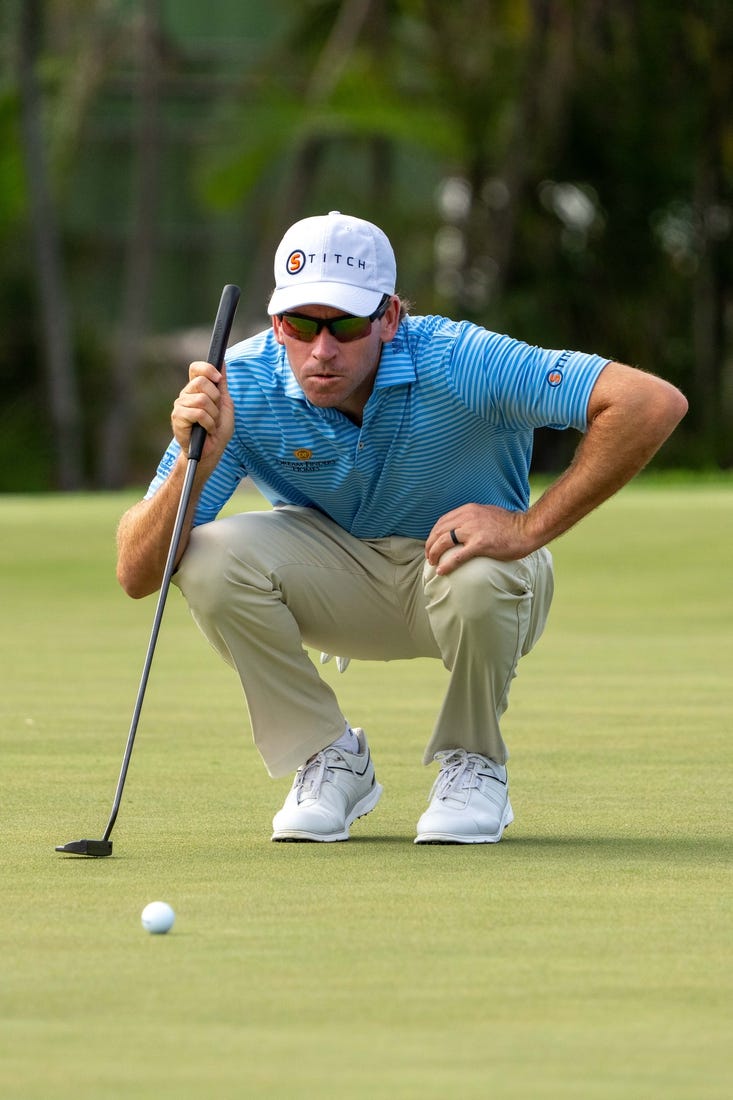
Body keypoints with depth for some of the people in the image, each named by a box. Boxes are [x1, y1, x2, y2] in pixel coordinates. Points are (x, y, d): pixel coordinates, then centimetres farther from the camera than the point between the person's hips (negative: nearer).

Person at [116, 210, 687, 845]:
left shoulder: (458, 364, -30)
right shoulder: (238, 388, -23)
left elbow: (654, 404, -36)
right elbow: (136, 574, -25)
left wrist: (528, 529, -34)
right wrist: (196, 460, -42)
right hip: (338, 583, 2)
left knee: (476, 575, -37)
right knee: (210, 558, -27)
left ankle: (473, 765, -5)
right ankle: (330, 761, -3)